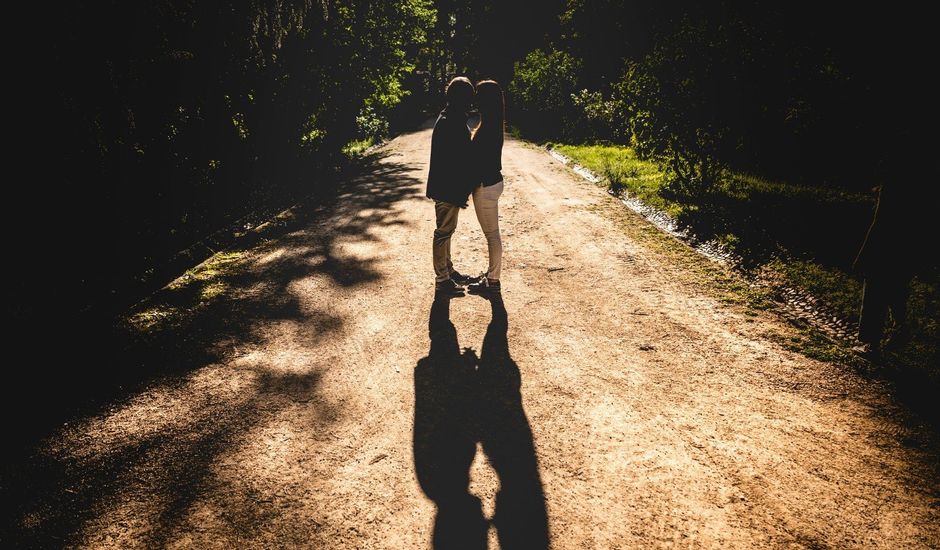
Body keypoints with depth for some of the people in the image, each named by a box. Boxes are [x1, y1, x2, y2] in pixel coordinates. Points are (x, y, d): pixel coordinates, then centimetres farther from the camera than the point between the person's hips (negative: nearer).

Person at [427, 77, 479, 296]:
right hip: (447, 190, -10)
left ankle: (448, 271, 33)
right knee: (443, 232, 0)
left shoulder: (454, 119, 11)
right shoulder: (448, 123, -22)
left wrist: (463, 189, 18)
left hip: (450, 188, 10)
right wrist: (460, 194, -21)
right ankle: (442, 280, 11)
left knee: (447, 231, 19)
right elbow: (448, 162, -25)